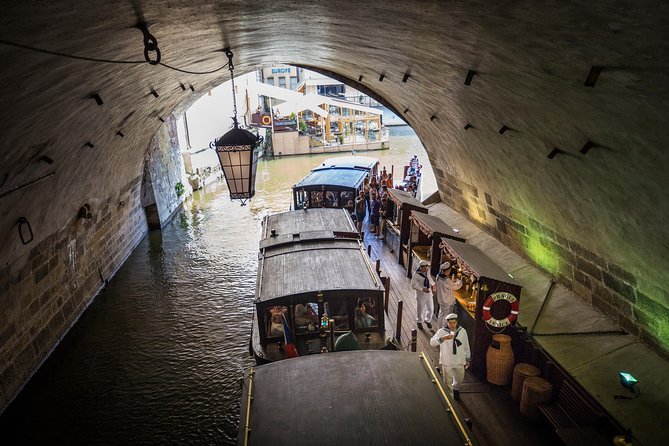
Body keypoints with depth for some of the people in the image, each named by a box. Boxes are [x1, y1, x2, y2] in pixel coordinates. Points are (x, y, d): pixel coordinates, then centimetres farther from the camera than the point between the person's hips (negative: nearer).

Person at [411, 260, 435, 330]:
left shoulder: (427, 273, -1)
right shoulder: (416, 275, -19)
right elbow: (413, 285, -19)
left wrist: (433, 284, -1)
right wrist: (422, 289, -26)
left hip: (429, 293, 5)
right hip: (421, 295, -5)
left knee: (430, 309, 15)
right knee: (420, 309, 10)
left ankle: (428, 320, 41)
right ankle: (419, 322, 36)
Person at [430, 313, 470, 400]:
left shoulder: (462, 331, -6)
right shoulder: (442, 332, -16)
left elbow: (466, 346, 6)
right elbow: (432, 342, -30)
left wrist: (468, 359, 12)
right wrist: (443, 338, -44)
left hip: (460, 361, 3)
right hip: (446, 362, -3)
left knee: (459, 379, 24)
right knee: (448, 382, 9)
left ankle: (456, 389, 56)